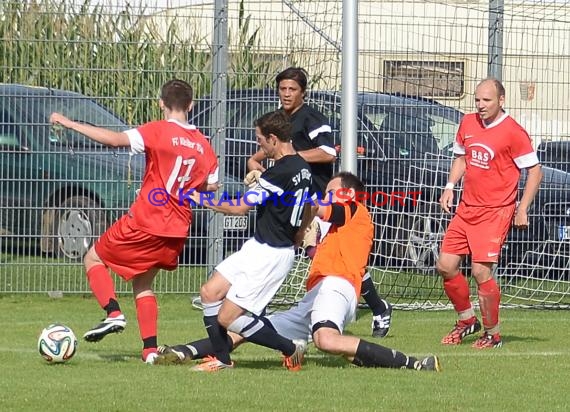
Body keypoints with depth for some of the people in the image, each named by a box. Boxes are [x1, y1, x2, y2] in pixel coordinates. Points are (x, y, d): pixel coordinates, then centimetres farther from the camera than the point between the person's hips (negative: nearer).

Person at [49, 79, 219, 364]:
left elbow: (115, 139, -23)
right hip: (176, 232, 6)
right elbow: (210, 186, 9)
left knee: (93, 258, 14)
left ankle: (113, 313, -6)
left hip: (145, 222, -6)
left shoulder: (159, 131, -11)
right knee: (143, 285, 21)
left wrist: (68, 124, -20)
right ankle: (150, 349, 9)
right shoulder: (203, 144, 4)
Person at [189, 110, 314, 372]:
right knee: (210, 292, 9)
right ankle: (222, 360, 14)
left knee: (227, 318, -7)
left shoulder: (280, 173, -22)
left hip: (270, 255, -10)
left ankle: (290, 349, 3)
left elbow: (240, 207, -18)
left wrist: (201, 200, -7)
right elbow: (308, 210, 22)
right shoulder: (302, 168, 8)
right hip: (258, 248, 10)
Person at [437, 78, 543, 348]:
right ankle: (467, 320, 25)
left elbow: (535, 170, -9)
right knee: (445, 266, 4)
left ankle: (492, 334, 2)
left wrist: (522, 210, -12)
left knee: (481, 271, -14)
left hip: (496, 212, -7)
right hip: (466, 210, 7)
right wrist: (450, 187, 9)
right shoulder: (468, 123, 7)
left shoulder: (513, 132, -12)